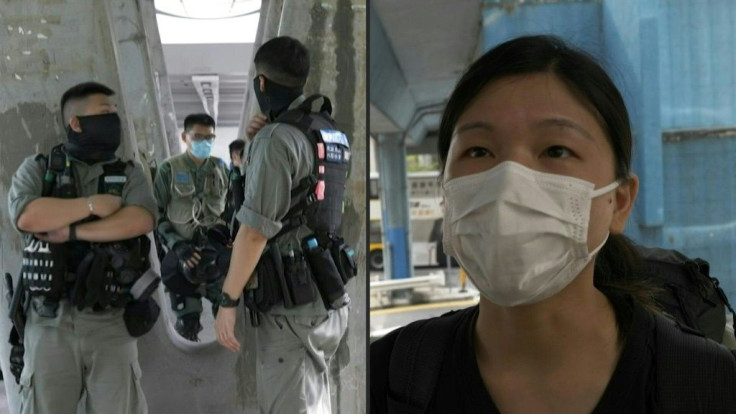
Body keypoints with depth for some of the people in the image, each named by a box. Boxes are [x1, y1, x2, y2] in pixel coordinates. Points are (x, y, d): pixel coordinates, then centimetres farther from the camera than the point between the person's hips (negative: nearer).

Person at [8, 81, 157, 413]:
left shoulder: (129, 174, 8)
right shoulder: (37, 169, 5)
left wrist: (73, 230, -15)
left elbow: (142, 220, -11)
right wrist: (93, 205, -11)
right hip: (49, 323, 0)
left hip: (110, 323, 1)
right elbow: (25, 216, -15)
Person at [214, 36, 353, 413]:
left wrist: (227, 301, -12)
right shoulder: (331, 131, 11)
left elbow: (255, 230, -18)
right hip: (328, 297, 9)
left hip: (292, 304, -9)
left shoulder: (277, 138, -14)